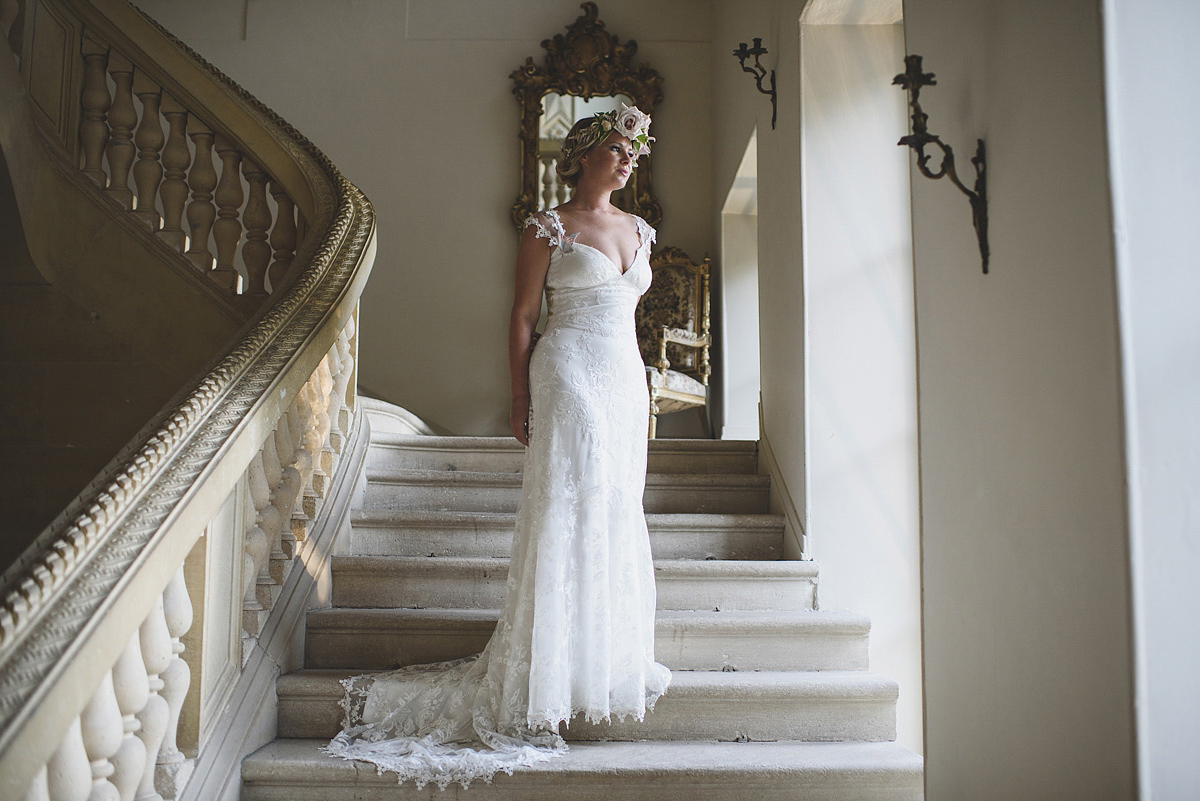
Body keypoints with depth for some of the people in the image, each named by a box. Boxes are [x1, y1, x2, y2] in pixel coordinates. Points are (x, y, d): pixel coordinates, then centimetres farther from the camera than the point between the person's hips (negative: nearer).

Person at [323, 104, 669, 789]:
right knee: (568, 508, -8)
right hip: (568, 378, -6)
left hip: (624, 379, 7)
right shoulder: (549, 228, -2)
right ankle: (554, 666, -1)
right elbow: (523, 315, -3)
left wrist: (644, 391, 17)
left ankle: (610, 650, 18)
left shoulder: (638, 230, 16)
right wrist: (521, 401, -8)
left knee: (617, 513, 7)